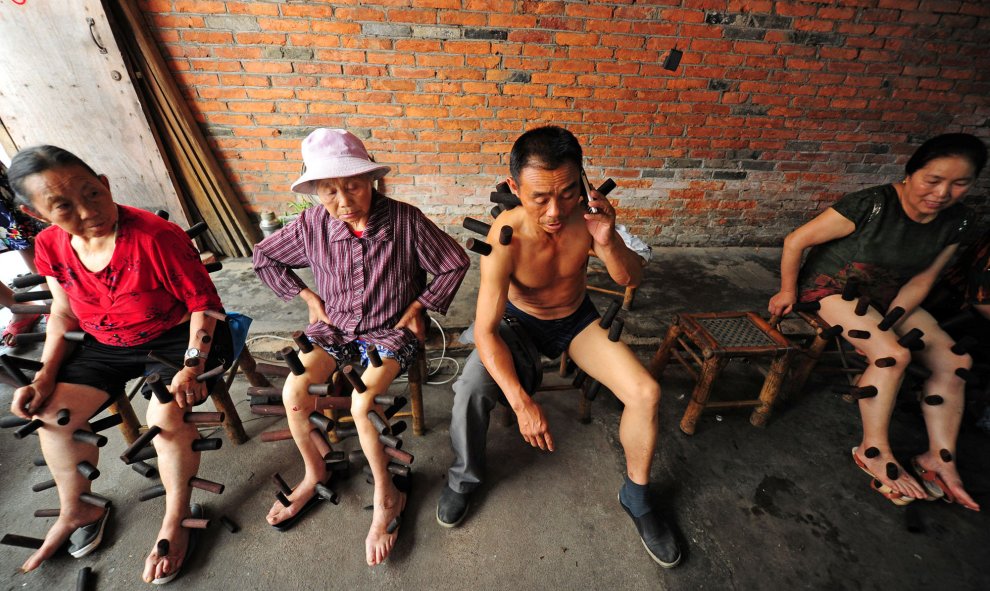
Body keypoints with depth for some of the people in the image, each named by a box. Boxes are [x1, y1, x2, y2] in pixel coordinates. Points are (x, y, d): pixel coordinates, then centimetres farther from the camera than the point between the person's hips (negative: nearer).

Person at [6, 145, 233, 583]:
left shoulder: (157, 236, -26)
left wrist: (192, 366, -28)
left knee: (167, 415, -25)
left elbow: (203, 300, -21)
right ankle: (77, 512, 26)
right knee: (52, 413, -1)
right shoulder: (50, 246, -5)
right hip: (106, 344, 7)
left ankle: (176, 519, 0)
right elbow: (64, 313, 9)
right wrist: (45, 376, -1)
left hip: (177, 337, -7)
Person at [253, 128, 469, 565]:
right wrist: (309, 298, 3)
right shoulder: (313, 223, -8)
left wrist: (417, 307, -7)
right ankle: (314, 473, 15)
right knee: (292, 392, -15)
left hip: (390, 329, -4)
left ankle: (386, 496, 3)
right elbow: (264, 257, 11)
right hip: (334, 325, 4)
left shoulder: (404, 220, -18)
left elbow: (454, 264, -7)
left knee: (362, 405, -24)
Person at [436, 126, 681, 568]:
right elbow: (485, 331, -30)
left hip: (576, 320, 3)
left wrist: (608, 241, -35)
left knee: (646, 393, -14)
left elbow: (630, 280, -13)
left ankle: (636, 496, 15)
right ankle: (464, 479, 8)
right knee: (471, 387, -27)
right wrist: (522, 402, -39)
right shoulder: (505, 238, -30)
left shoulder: (586, 213, -22)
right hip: (520, 324, -2)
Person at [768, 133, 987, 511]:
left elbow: (921, 280, 1)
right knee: (893, 355, -25)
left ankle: (940, 460, 8)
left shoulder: (956, 222, -3)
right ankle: (873, 452, -7)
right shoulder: (872, 205, -24)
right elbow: (796, 241, -22)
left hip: (886, 295, 7)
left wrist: (888, 322, -12)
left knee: (955, 362, -4)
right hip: (831, 288, -7)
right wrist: (788, 291, -12)